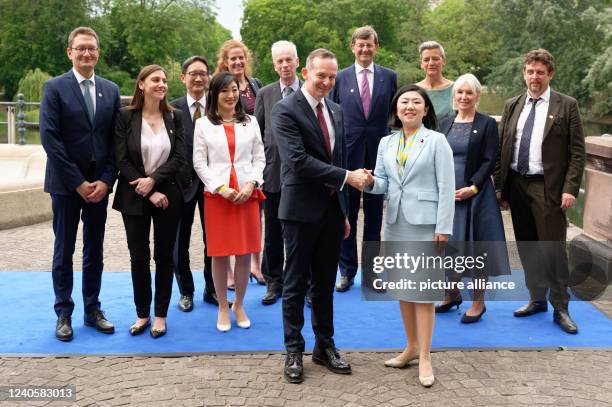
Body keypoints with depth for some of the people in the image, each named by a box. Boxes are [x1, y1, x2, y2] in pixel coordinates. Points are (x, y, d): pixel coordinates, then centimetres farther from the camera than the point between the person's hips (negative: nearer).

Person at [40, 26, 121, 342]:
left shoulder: (111, 90, 8)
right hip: (66, 183, -3)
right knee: (64, 251, 6)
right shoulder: (55, 87, -4)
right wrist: (78, 182, -14)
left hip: (99, 183, 3)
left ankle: (93, 310, 21)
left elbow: (116, 140, 6)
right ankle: (64, 314, 18)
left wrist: (106, 180, -6)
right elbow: (49, 138, -10)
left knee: (95, 252, 10)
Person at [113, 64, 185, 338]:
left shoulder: (174, 117, 3)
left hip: (167, 195, 1)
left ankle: (160, 315, 19)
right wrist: (148, 193, -13)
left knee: (164, 255, 7)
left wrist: (153, 180, -17)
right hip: (134, 197, -1)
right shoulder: (125, 116, -2)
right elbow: (122, 159, -7)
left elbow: (179, 157, -3)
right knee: (138, 256, 6)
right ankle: (142, 313, 21)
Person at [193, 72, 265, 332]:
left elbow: (259, 158, 8)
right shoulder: (203, 124, 4)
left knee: (245, 252, 4)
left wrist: (251, 183, -8)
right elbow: (199, 162, 1)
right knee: (219, 253, 3)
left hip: (247, 194, 2)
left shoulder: (250, 122, 10)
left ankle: (239, 305, 20)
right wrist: (221, 188, -10)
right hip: (216, 194, -1)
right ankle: (223, 307, 17)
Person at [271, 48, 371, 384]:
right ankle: (294, 351, 20)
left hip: (332, 210, 6)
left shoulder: (335, 111, 11)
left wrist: (344, 211, 16)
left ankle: (325, 346, 28)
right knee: (296, 284, 6)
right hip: (301, 210, -6)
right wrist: (347, 177, -21)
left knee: (325, 283, 15)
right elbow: (299, 161, -22)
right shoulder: (285, 110, -11)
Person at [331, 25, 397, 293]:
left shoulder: (389, 77, 4)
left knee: (375, 213, 8)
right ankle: (347, 270, 17)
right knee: (347, 212, 5)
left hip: (379, 152, 1)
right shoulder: (340, 78, 4)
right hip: (348, 151, 0)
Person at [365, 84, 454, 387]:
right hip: (396, 223, 5)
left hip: (425, 224, -5)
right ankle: (412, 346, 26)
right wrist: (370, 182, -15)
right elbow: (383, 183, 8)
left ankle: (424, 357, 6)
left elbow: (446, 187, -7)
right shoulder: (386, 143, 11)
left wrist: (443, 227, -13)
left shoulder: (437, 141, -2)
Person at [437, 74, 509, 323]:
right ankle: (453, 294, 27)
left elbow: (490, 161, -7)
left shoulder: (487, 124, -2)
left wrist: (473, 187, -17)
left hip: (475, 194, -4)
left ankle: (478, 302, 16)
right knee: (448, 244, 9)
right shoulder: (445, 124, 10)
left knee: (476, 245, 2)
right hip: (447, 194, 4)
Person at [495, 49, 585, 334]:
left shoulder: (566, 106, -1)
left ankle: (560, 308, 12)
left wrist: (570, 189, -13)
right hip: (516, 185, 4)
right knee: (527, 248, 12)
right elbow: (502, 148, 10)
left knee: (553, 248, -1)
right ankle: (537, 299, 27)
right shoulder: (512, 106, 10)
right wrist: (500, 187, 5)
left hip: (548, 187, -4)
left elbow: (577, 151, -4)